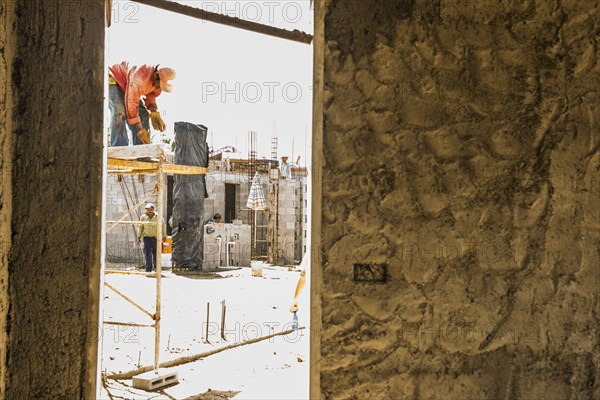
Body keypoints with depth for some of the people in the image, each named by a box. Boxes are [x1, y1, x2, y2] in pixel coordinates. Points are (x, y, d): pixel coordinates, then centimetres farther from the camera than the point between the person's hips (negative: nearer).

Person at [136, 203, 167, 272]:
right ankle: (148, 270, -9)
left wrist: (164, 236, 3)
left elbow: (163, 226, 5)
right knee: (148, 253, -9)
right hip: (147, 237, 0)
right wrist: (138, 237, 10)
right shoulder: (143, 217, 4)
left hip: (156, 237, 0)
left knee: (156, 254, 7)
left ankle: (156, 268, 26)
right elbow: (140, 228, 12)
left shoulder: (158, 217, 0)